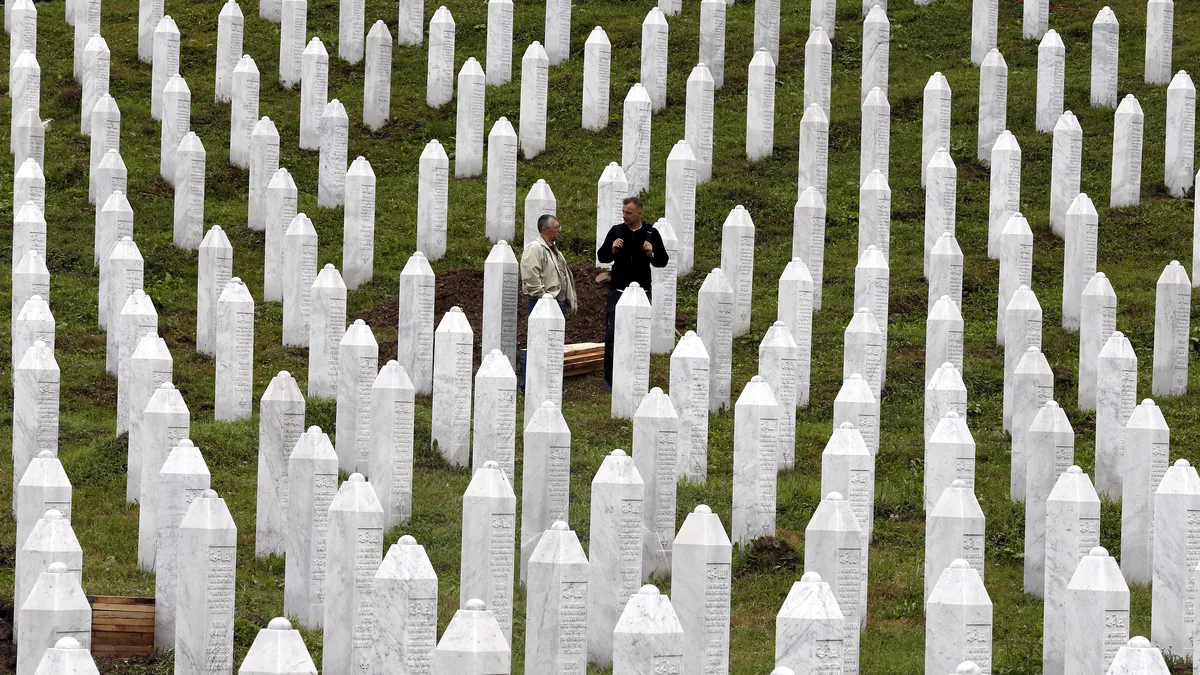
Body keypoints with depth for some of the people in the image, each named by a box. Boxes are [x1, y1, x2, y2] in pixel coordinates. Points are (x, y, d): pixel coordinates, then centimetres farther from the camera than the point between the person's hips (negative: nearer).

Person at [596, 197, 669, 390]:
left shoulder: (651, 234, 1)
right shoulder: (616, 231, 3)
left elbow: (663, 261, 4)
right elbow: (601, 257, 7)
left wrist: (652, 254, -16)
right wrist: (612, 250, -14)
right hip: (618, 292, 0)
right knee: (612, 335, -3)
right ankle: (610, 378, 4)